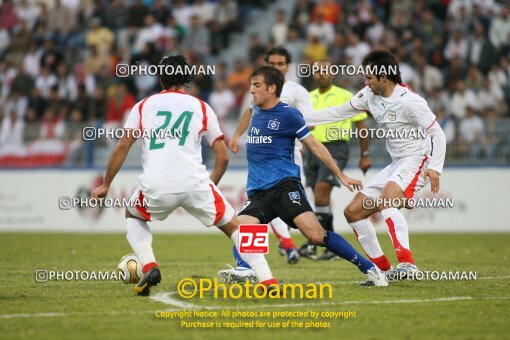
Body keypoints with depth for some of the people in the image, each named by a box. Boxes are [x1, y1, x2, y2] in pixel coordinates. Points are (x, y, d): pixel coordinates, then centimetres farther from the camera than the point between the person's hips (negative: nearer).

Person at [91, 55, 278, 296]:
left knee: (133, 217, 32)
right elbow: (223, 157, 15)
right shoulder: (201, 107, 17)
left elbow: (123, 146, 8)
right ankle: (267, 281, 3)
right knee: (233, 227, 18)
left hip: (155, 186, 0)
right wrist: (210, 185, 31)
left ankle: (149, 267, 8)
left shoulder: (143, 106, 17)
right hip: (194, 183, 0)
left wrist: (106, 185, 14)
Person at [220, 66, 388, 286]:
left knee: (316, 235, -19)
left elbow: (314, 146, 1)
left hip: (284, 185, -6)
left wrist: (341, 176, 2)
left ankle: (369, 269, -11)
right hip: (258, 193, 6)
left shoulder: (288, 115, -3)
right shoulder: (256, 111, 16)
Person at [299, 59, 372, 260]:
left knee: (321, 190, -21)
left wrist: (365, 155, 4)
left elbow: (361, 125, 5)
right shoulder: (308, 98, 14)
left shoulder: (345, 96, 1)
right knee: (321, 198, 5)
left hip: (335, 148, -6)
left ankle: (313, 242, -24)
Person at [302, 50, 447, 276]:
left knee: (385, 202, -35)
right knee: (353, 212, 6)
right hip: (396, 164, 9)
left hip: (417, 160, -9)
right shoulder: (370, 95, 5)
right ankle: (383, 269, 11)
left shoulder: (409, 101, -18)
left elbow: (437, 134, -15)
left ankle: (407, 264, -42)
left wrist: (435, 168, -28)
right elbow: (338, 113, 14)